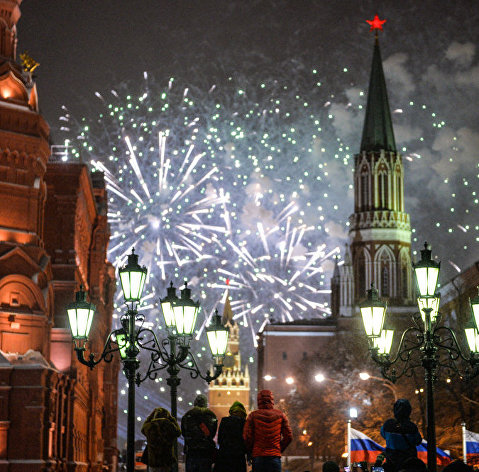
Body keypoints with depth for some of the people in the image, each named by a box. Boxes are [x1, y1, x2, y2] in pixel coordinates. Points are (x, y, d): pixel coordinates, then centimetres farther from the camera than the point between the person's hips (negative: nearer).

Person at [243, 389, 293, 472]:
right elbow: (288, 436, 4)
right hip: (275, 456, 1)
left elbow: (247, 437, -4)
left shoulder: (253, 415, 1)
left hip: (258, 456, -1)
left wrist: (251, 451, 12)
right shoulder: (280, 415, 5)